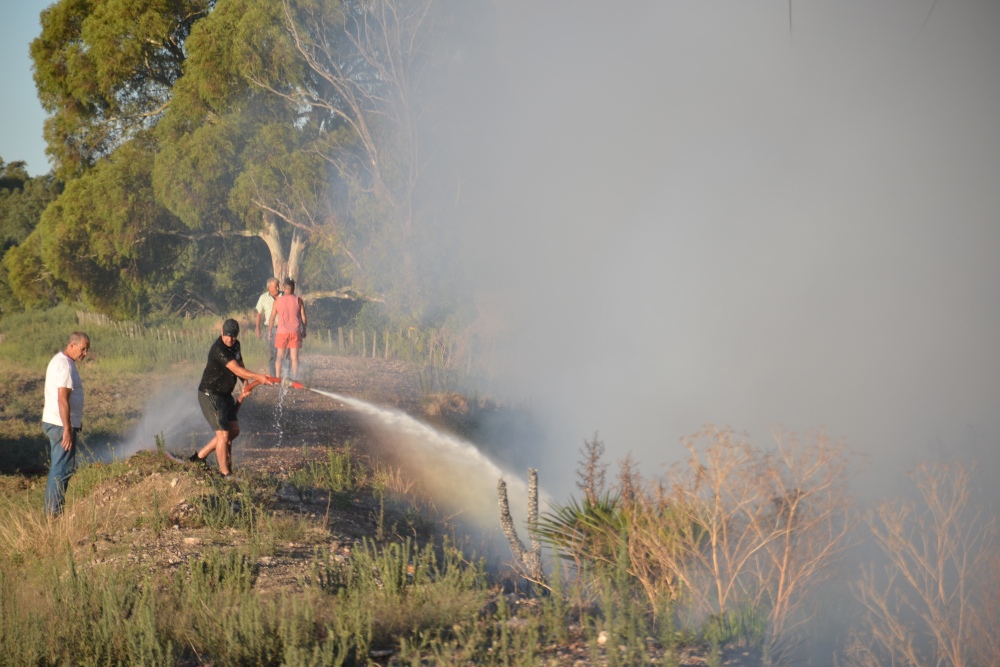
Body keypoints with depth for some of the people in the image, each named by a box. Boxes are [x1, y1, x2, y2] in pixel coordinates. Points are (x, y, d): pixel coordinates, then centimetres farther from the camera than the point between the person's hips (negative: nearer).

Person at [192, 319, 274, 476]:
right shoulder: (218, 350, -26)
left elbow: (239, 366, 14)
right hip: (210, 395, -9)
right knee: (223, 434, -12)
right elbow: (236, 369, -33)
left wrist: (245, 385, -3)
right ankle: (225, 474, -4)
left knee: (234, 431, 14)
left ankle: (201, 455, 25)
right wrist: (258, 377, -41)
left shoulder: (235, 345, 4)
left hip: (225, 395, 10)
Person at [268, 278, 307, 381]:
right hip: (295, 332, 1)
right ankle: (295, 378, 1)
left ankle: (277, 377, 3)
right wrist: (304, 331, 14)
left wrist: (269, 332, 10)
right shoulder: (298, 301, 1)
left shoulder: (278, 301, -1)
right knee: (294, 357, 3)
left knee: (280, 356, 7)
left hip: (282, 332, -1)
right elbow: (303, 318, 2)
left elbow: (272, 318, 0)